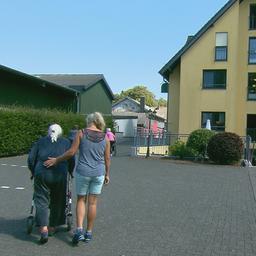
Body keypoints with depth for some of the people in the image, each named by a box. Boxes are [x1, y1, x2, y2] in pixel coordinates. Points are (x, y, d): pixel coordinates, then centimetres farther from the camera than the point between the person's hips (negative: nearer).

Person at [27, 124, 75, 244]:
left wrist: (34, 173, 23)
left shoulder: (40, 141, 16)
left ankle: (43, 229, -7)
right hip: (60, 174, 0)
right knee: (57, 201, 15)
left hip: (42, 173, 0)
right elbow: (72, 161, 7)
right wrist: (69, 172, 23)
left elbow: (31, 159, 10)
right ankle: (52, 226, 24)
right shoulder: (66, 142, 15)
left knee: (41, 201, 5)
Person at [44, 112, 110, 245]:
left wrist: (56, 160, 1)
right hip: (98, 173, 2)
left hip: (83, 172, -2)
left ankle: (79, 230, 0)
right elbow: (107, 158, 5)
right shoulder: (105, 137, 1)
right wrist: (107, 174, 16)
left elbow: (71, 152, -10)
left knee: (81, 200, 14)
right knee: (92, 202, 11)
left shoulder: (81, 133, -6)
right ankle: (89, 233, 18)